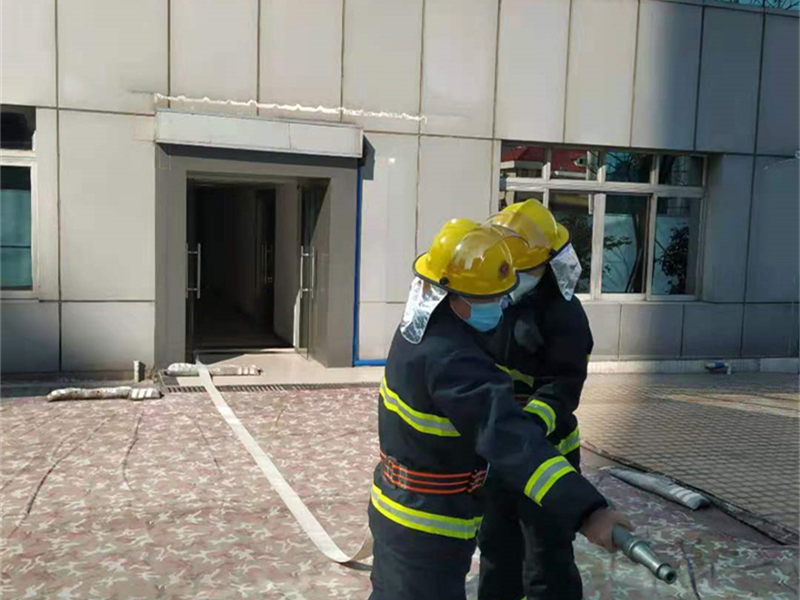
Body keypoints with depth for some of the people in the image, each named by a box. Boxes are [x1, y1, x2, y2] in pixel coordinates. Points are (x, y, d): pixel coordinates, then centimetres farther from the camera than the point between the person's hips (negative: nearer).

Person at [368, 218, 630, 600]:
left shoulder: (420, 323, -4)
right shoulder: (450, 359, -33)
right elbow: (510, 439, -44)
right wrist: (586, 511, -49)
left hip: (397, 507, 9)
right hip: (428, 529, -9)